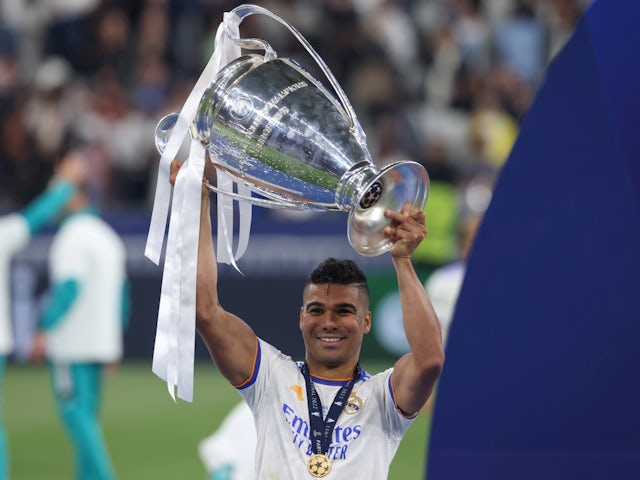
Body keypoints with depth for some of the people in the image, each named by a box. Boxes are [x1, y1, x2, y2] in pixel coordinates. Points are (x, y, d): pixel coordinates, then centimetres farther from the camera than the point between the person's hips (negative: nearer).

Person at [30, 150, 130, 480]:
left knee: (76, 413, -9)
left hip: (71, 344, -9)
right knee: (87, 414, 13)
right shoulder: (107, 236, 16)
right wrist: (116, 339, 24)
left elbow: (69, 287, -23)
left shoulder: (72, 236, -12)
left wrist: (45, 329, -23)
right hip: (101, 342, 9)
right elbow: (121, 292, 19)